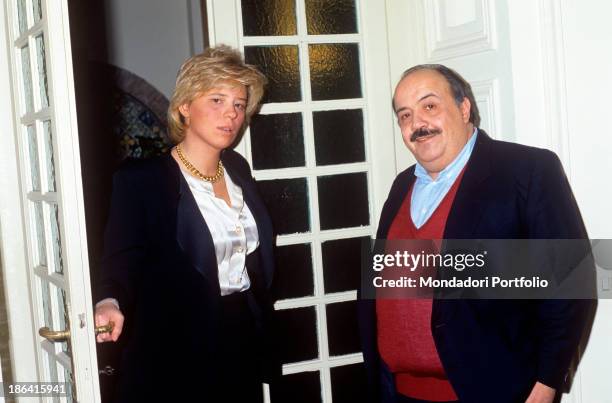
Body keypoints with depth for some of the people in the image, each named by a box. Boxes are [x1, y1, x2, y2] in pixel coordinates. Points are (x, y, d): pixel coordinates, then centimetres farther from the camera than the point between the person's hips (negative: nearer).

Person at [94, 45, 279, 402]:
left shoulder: (238, 168, 7)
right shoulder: (140, 179, -13)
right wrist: (111, 304, -43)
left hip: (244, 349, 6)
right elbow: (123, 258, -21)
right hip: (176, 360, -6)